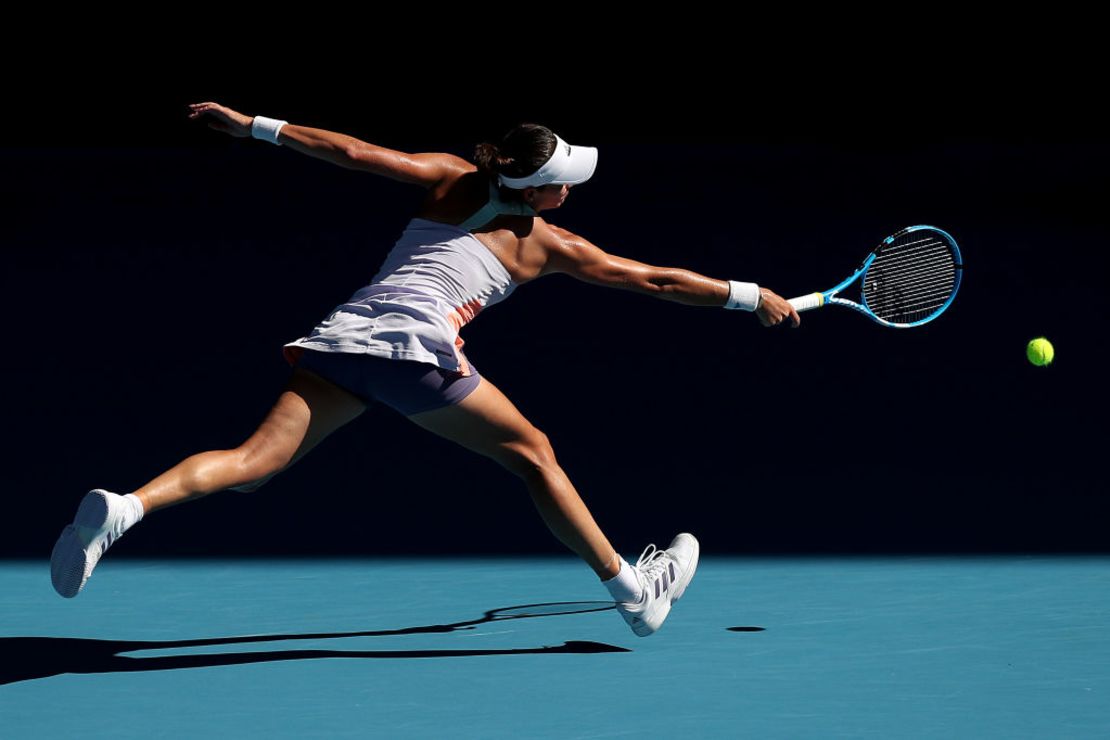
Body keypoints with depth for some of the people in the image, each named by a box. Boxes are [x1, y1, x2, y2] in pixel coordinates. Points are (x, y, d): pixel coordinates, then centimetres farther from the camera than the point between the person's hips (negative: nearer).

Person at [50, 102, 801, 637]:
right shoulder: (549, 246, 15)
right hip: (416, 346, -4)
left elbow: (351, 151, 11)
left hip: (344, 336, 4)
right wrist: (752, 296, 33)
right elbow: (654, 279, 22)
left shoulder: (453, 179, 21)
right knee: (532, 452, 13)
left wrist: (252, 124, 14)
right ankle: (635, 592, 17)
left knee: (254, 461, -6)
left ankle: (125, 506, -31)